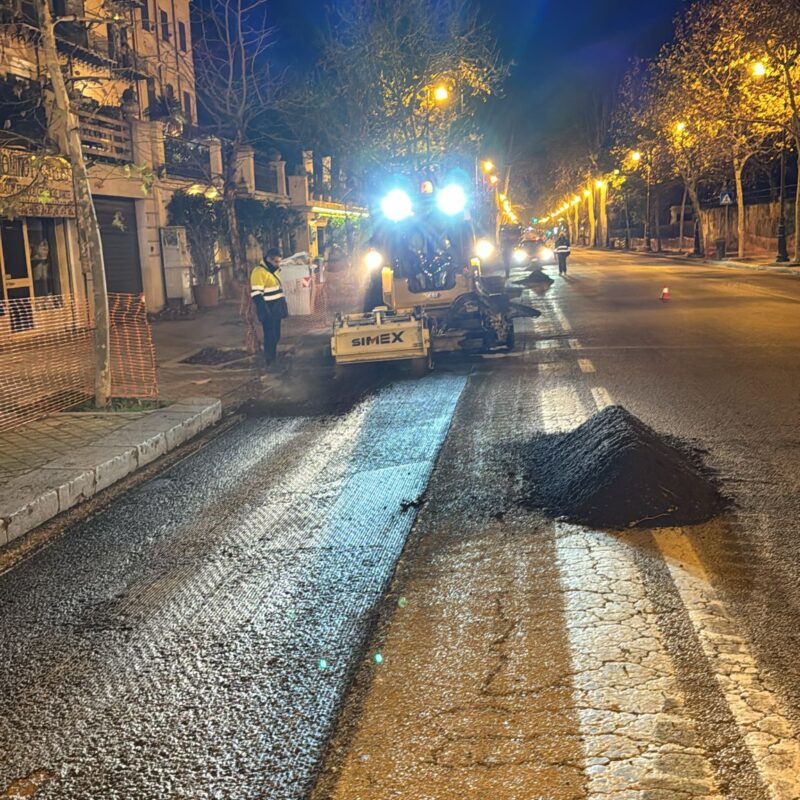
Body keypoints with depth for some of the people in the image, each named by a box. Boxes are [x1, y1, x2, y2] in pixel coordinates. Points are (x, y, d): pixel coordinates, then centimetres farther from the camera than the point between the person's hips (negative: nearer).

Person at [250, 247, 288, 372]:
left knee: (276, 336, 14)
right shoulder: (259, 272, -18)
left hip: (276, 310, 9)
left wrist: (284, 308, 21)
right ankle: (269, 362, 5)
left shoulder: (274, 270, 12)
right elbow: (256, 294, -22)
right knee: (270, 337, -5)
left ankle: (273, 359, 25)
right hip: (268, 311, -9)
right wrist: (265, 313, -25)